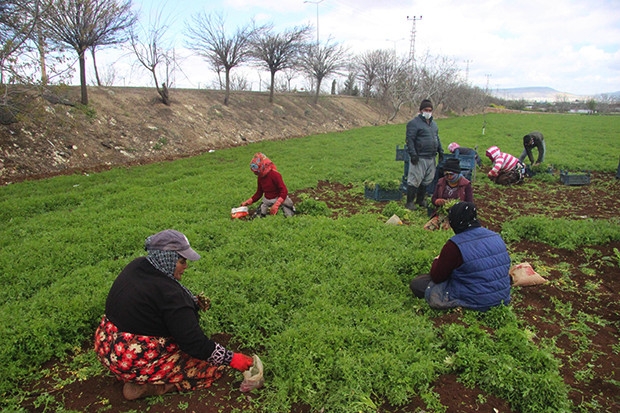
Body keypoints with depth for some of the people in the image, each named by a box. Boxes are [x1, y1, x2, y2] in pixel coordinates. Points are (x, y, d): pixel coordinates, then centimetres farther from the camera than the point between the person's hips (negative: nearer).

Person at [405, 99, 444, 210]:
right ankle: (409, 203, 2)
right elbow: (410, 140, -13)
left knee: (427, 180, 14)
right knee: (414, 180, -6)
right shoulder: (414, 123, -8)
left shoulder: (433, 124, 18)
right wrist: (413, 154, -20)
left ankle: (421, 200, 27)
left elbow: (437, 138, 28)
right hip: (419, 158, -8)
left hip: (431, 158, 8)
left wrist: (440, 151, 21)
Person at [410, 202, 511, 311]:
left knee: (416, 284, 2)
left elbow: (436, 278, -11)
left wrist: (436, 261, 12)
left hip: (474, 303, -7)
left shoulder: (454, 245, -22)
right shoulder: (496, 237, -1)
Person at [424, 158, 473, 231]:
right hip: (441, 213, 4)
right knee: (427, 228, -22)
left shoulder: (466, 184, 2)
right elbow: (433, 199, 16)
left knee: (446, 228, -32)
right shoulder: (441, 182, 14)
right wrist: (438, 201, -10)